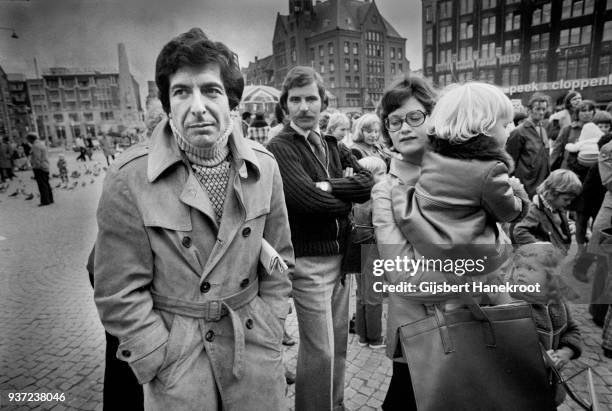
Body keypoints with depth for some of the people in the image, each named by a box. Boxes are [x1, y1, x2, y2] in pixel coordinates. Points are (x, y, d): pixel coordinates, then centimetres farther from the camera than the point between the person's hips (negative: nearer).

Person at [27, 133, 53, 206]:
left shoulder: (36, 146, -15)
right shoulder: (42, 143, 16)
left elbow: (37, 158, -19)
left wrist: (36, 168, -17)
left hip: (39, 168, -10)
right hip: (46, 167, 10)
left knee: (42, 185, -6)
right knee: (46, 184, 14)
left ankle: (45, 201, -5)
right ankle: (50, 200, 19)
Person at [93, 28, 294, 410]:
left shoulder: (263, 166, -6)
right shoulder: (129, 177, -16)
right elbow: (120, 293, -11)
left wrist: (268, 336, 1)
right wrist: (164, 362, -9)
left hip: (254, 345, 3)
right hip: (177, 354, -2)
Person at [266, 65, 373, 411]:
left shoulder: (331, 145, 12)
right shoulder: (280, 148, -11)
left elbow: (367, 182, -2)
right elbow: (310, 199, -24)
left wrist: (328, 186, -17)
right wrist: (347, 195, -7)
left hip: (341, 255, 7)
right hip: (309, 261, -7)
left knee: (340, 342, 19)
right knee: (320, 350, 3)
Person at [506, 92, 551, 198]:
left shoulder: (543, 129, 11)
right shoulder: (519, 132, -12)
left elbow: (545, 156, 19)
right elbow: (511, 161, -11)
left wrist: (548, 176, 14)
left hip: (543, 182, 7)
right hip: (527, 186, -7)